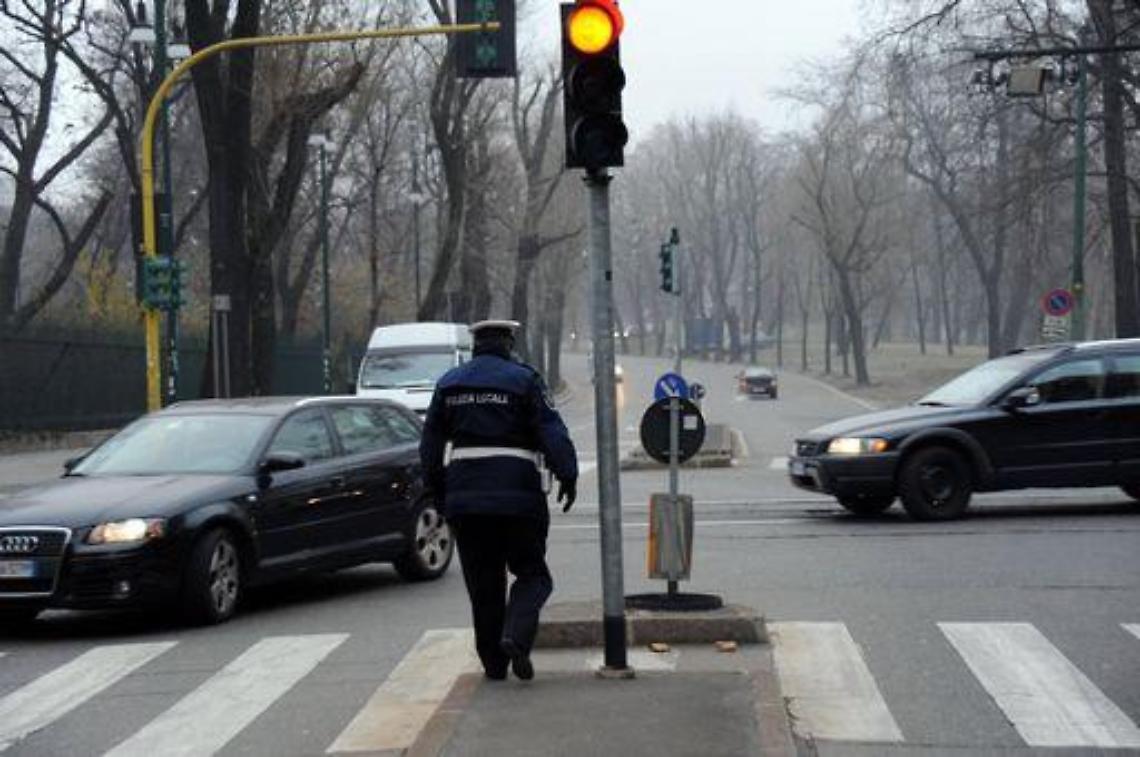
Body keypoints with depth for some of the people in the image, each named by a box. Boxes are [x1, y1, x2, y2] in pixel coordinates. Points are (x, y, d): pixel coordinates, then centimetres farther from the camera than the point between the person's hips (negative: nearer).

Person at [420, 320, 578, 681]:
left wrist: (438, 492, 21)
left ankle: (493, 663, 12)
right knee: (532, 573, 6)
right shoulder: (523, 380, -2)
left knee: (483, 582, 10)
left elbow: (430, 444, 15)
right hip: (518, 495, -4)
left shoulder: (448, 384, 12)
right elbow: (552, 432, -10)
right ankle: (516, 636, -18)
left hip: (464, 498, 4)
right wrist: (567, 476, -7)